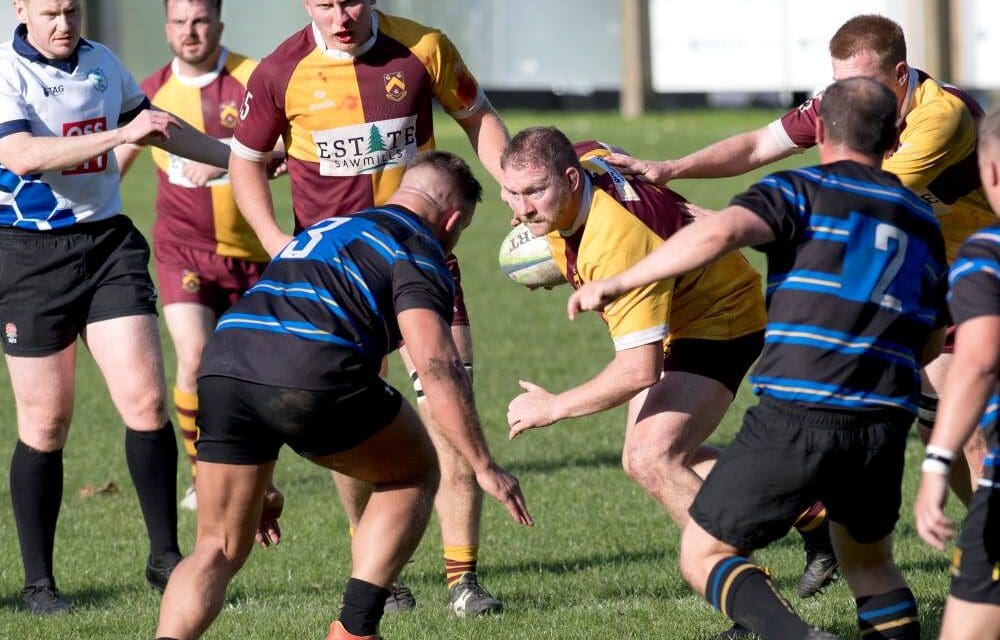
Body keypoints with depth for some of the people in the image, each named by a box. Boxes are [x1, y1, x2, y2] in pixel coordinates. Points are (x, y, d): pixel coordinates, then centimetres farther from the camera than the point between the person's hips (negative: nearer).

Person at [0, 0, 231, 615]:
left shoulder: (102, 62, 8)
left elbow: (158, 126, 26)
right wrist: (122, 134, -30)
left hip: (107, 242, 4)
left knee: (145, 400, -8)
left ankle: (165, 557, 3)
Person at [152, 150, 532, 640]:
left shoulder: (327, 228, 37)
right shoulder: (418, 250, 13)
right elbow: (435, 365, -4)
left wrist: (260, 484, 44)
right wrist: (484, 467, 1)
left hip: (222, 365, 6)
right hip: (313, 377, -6)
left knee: (218, 550, 15)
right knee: (414, 476, 21)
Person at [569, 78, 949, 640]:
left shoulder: (802, 192, 1)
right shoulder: (924, 221, 19)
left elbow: (719, 233, -18)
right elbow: (932, 345, 24)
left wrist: (617, 283, -11)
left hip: (796, 416, -5)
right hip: (886, 422, 5)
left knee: (704, 554, 5)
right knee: (870, 563, 28)